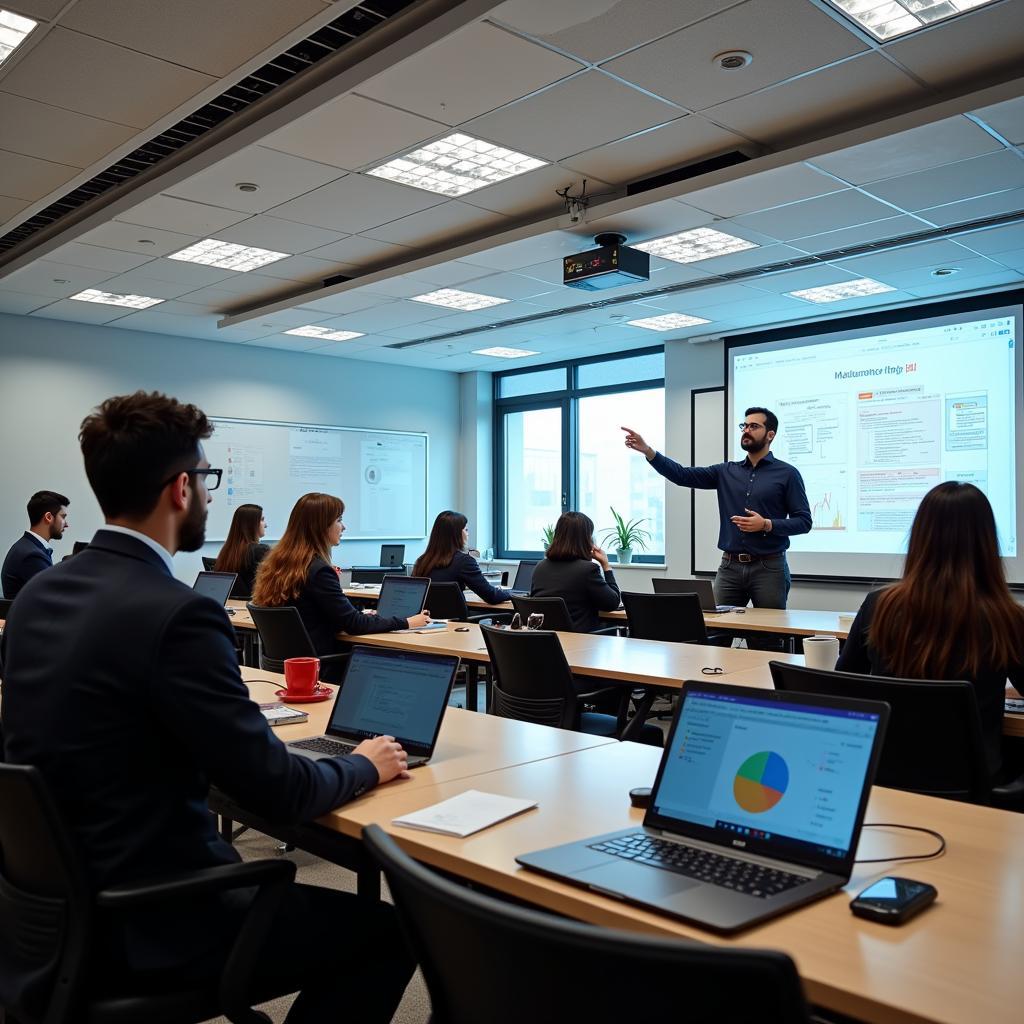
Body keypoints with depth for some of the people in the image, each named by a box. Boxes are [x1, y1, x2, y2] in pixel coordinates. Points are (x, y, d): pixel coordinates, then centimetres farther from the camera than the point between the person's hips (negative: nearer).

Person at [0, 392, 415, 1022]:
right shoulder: (175, 612, -25)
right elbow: (280, 792, -20)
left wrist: (238, 709, 17)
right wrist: (367, 766, -1)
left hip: (59, 904, 9)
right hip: (147, 925, -9)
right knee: (389, 932, 5)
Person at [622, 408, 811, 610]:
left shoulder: (787, 474, 1)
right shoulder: (726, 471, 11)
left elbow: (804, 521, -2)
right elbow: (683, 475, 2)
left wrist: (766, 525, -17)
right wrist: (648, 451, -11)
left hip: (768, 568, -3)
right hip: (729, 567, 3)